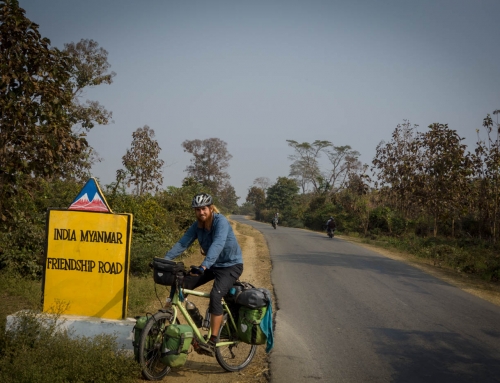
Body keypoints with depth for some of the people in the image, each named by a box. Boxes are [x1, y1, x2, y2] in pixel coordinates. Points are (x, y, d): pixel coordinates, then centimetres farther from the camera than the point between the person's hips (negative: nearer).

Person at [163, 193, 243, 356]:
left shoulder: (221, 222, -24)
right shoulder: (197, 225, -4)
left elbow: (217, 245, -40)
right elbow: (183, 243, -11)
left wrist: (204, 266, -53)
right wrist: (165, 259, -25)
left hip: (231, 265, -7)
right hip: (212, 265, 7)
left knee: (215, 295, -28)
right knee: (182, 285, -7)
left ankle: (212, 342, -24)